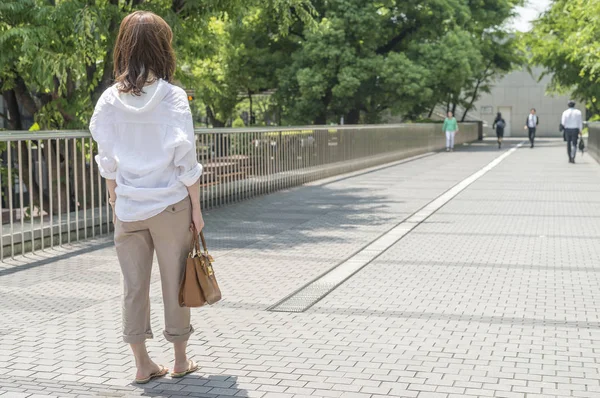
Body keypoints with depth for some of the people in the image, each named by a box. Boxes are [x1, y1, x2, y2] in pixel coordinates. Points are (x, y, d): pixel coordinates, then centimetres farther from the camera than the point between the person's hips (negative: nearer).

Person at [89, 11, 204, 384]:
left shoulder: (109, 100, -1)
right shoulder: (173, 97, -10)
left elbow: (107, 162, 3)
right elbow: (186, 161, -9)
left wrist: (115, 202, 15)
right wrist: (196, 209, -1)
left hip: (128, 208, 2)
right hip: (170, 204, -2)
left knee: (135, 287, 10)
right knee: (175, 284, 10)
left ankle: (143, 364, 18)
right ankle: (181, 360, 23)